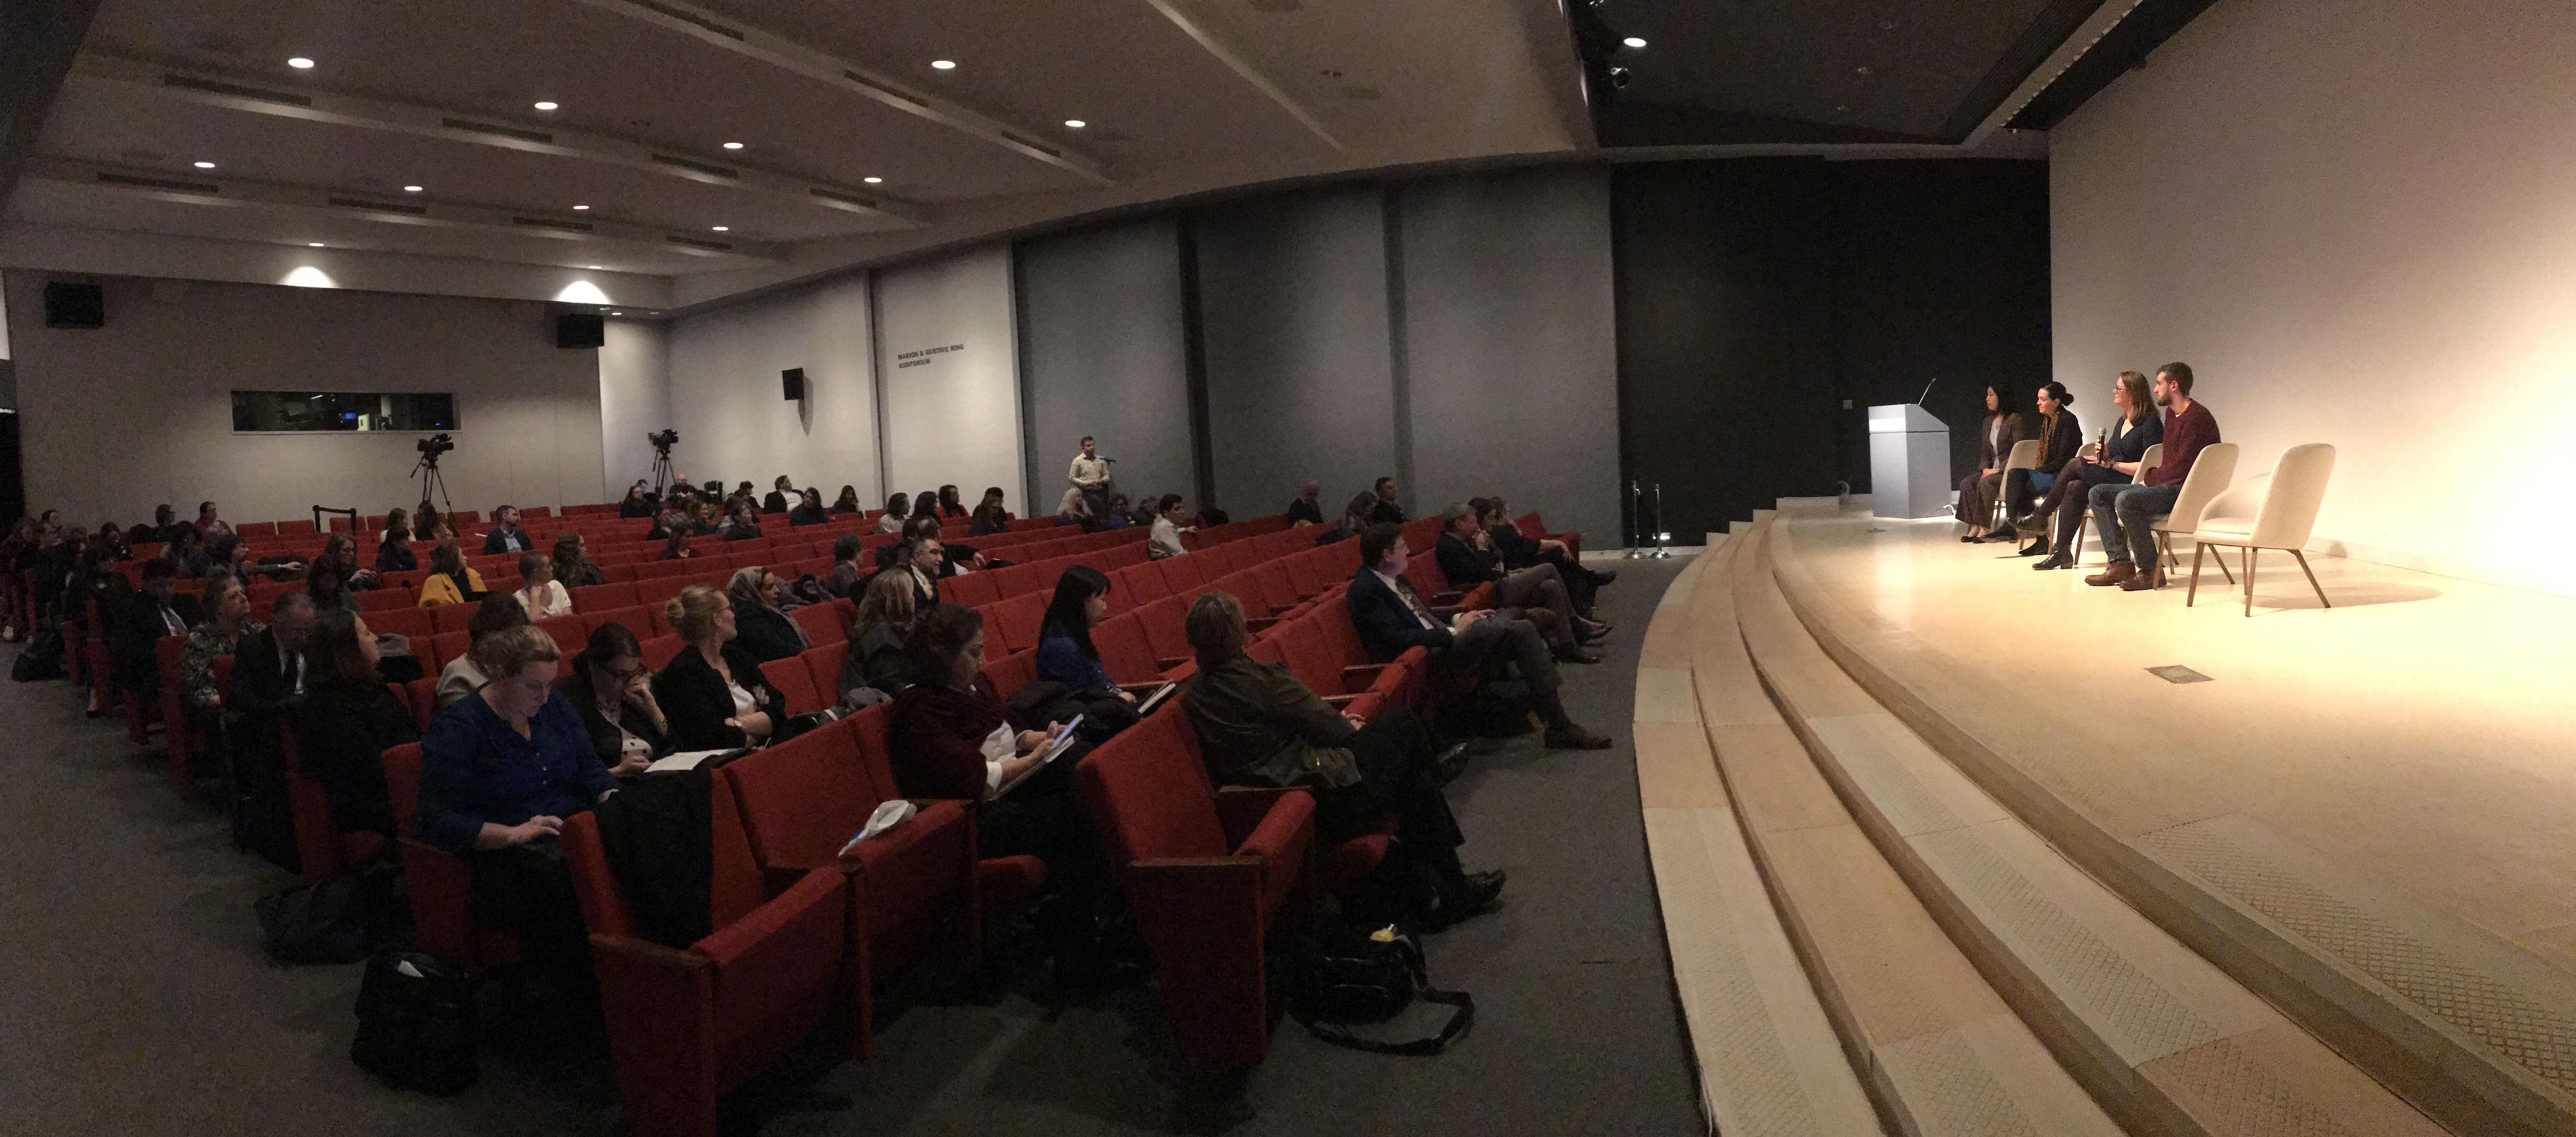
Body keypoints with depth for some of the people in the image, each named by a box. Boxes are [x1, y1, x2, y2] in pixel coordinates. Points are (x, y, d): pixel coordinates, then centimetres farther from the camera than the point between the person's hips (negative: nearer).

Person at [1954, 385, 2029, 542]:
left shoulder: (2015, 419, -9)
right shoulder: (1988, 422, 16)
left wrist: (1999, 470, -17)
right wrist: (1985, 469, -2)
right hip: (1993, 470, 7)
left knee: (1985, 483, -31)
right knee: (1966, 483, -17)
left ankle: (1984, 527, -28)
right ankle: (1974, 526, -23)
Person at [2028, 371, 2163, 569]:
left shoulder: (2150, 423, -9)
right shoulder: (2122, 422, 18)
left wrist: (2111, 464, -16)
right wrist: (2105, 452, -1)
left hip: (2134, 486, -8)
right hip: (2114, 481, 8)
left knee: (2076, 465, -19)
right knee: (2075, 488, -19)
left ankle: (2040, 517, -9)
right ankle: (2061, 551, -21)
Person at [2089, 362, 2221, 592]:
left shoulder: (2197, 417, -15)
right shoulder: (2171, 414, 16)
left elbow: (2181, 467, -20)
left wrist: (2153, 478, -4)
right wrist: (2155, 477, 3)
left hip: (2186, 491, -10)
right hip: (2167, 485, 10)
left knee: (2126, 500, -33)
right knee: (2098, 494, 1)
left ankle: (2151, 571, -21)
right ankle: (2121, 563, -8)